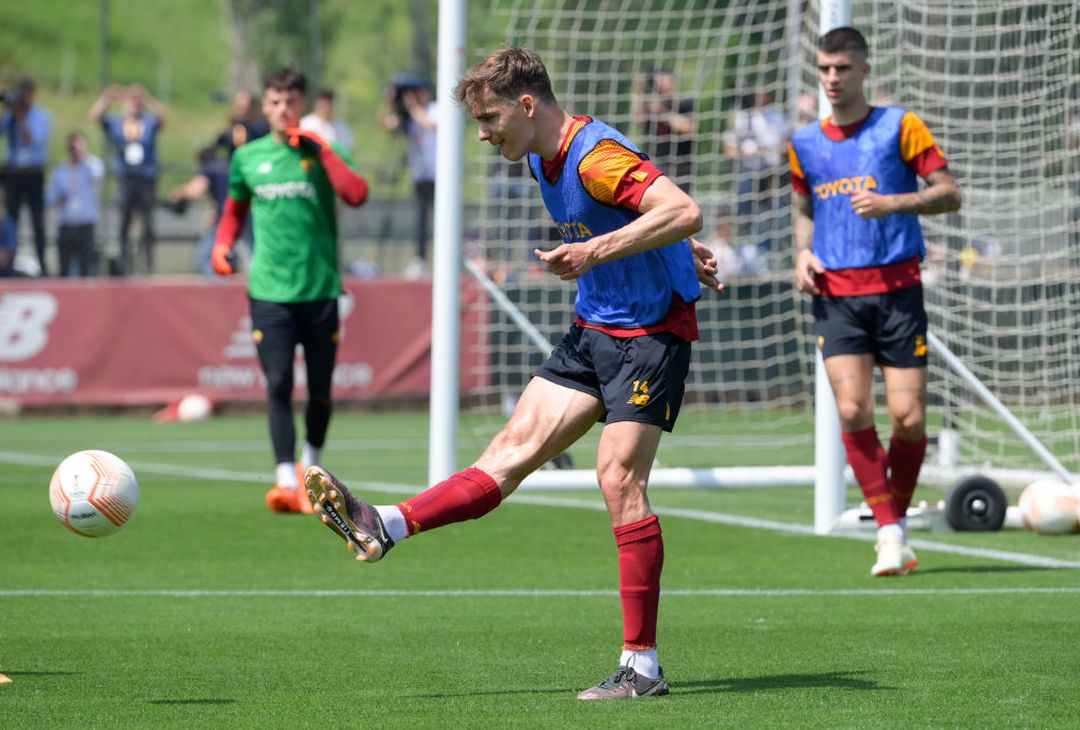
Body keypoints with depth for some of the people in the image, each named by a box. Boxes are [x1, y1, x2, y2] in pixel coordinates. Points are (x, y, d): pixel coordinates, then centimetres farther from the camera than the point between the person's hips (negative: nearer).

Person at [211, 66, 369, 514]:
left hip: (321, 289, -1)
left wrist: (320, 150, -17)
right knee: (278, 384, -11)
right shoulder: (247, 157, 9)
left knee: (320, 390, 6)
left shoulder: (323, 152, 2)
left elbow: (357, 194, -16)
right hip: (269, 290, 1)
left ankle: (311, 466, 30)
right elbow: (235, 210, 26)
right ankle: (286, 481, -12)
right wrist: (222, 244, 8)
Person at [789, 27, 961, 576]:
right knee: (852, 411, -14)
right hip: (836, 294, 2)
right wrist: (803, 253, 6)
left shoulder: (899, 127, 1)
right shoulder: (804, 144, 13)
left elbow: (949, 194, -1)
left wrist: (892, 203, -16)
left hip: (896, 288, -2)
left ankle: (898, 518, 18)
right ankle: (889, 533, -6)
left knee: (909, 419, -6)